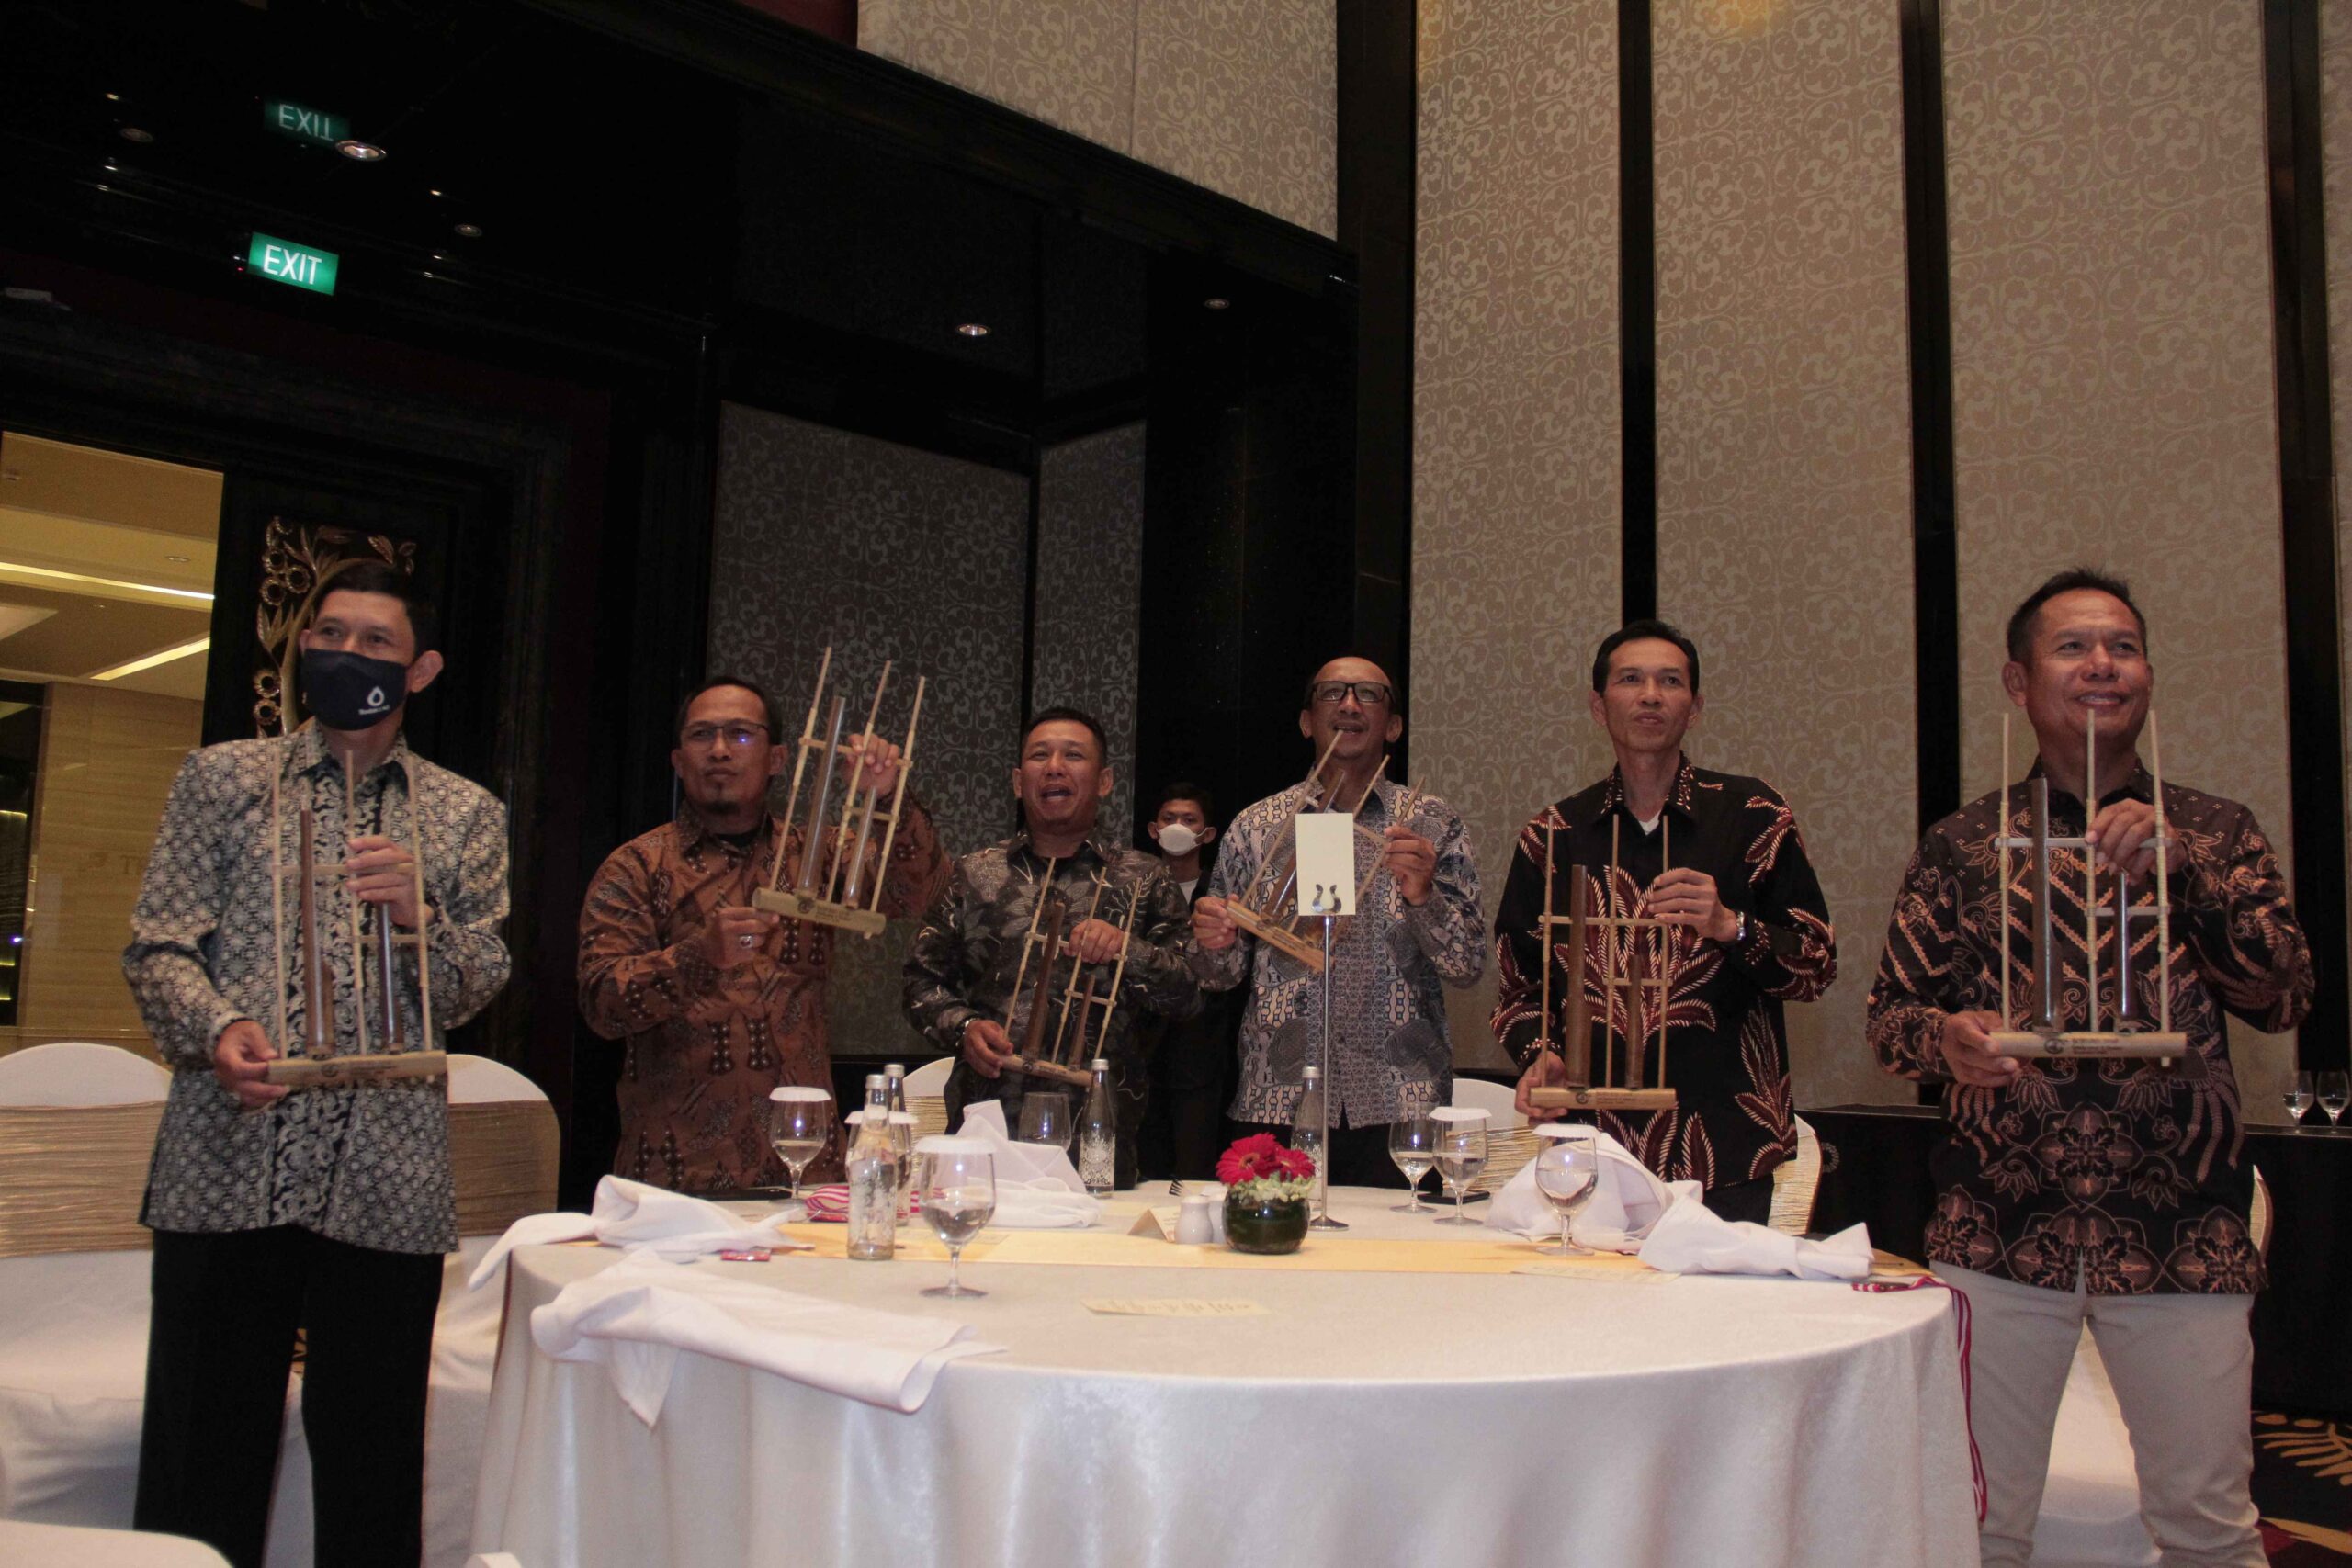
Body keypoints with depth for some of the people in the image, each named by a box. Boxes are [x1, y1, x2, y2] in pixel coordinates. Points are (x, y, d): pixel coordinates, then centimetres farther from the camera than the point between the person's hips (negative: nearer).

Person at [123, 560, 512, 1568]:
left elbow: (480, 989, 8)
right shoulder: (221, 777, 11)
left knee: (373, 1466, 7)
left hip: (388, 1176, 0)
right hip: (227, 1166, 0)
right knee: (200, 1458, 4)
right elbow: (157, 948, 5)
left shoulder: (465, 816, 12)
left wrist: (423, 918, -12)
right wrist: (217, 1029, -15)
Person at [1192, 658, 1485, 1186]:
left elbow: (1469, 966, 1)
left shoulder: (1432, 824, 6)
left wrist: (1423, 896, -16)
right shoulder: (1256, 825, 8)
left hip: (1399, 1103, 0)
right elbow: (1223, 974, 12)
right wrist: (1214, 944, -10)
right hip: (1277, 1102, 1)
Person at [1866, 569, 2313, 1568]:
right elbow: (1888, 1015, 5)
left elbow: (2285, 996, -4)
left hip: (2182, 1233, 1)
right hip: (1998, 1230, 0)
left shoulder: (2216, 833, 8)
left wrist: (2180, 872, -17)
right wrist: (1946, 1038, -17)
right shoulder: (1962, 846, 6)